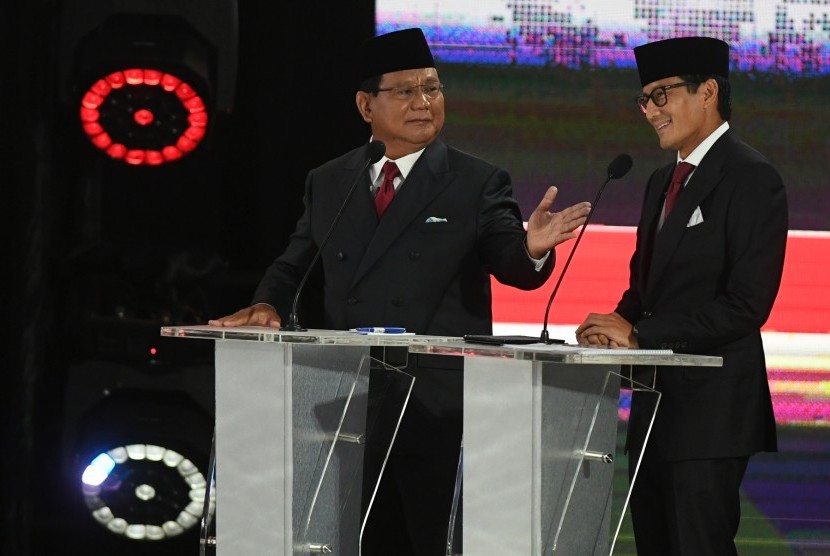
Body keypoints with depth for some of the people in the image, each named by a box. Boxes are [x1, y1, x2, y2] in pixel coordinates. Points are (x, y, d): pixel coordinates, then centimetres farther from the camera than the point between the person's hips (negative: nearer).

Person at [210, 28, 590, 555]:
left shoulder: (478, 184, 0)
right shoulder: (327, 183, 12)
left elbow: (512, 265, -9)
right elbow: (295, 265, 19)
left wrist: (531, 249, -32)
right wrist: (269, 305, -2)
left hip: (439, 409, -4)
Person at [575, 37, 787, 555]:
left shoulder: (751, 178, -11)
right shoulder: (664, 182, 18)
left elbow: (746, 304, -19)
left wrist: (639, 335, -18)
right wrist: (619, 324, 0)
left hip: (711, 409, -9)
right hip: (656, 405, 9)